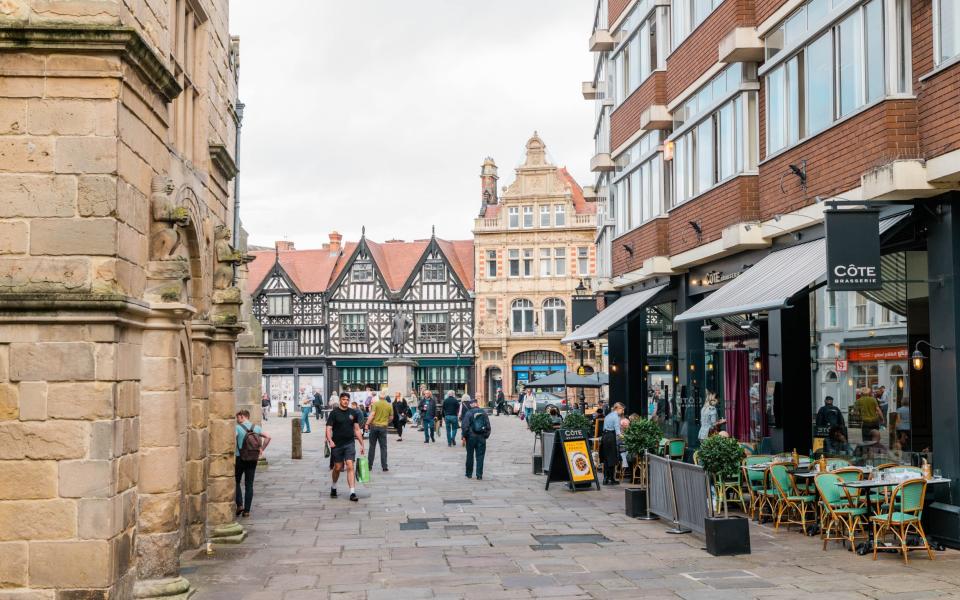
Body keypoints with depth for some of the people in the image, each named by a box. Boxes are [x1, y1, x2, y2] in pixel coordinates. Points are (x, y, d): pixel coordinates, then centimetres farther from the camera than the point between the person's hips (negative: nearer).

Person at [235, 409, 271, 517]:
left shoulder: (237, 428, -8)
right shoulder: (256, 428, 6)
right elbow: (268, 437, 6)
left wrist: (232, 457, -14)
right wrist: (261, 449, 10)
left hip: (240, 459, -4)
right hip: (253, 460, 4)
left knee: (236, 482, 14)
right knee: (249, 485, 6)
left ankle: (239, 505, 2)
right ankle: (247, 510, 5)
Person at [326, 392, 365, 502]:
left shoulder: (353, 413, 7)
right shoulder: (334, 413, -2)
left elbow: (357, 429, 13)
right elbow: (328, 428, -8)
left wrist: (362, 444, 11)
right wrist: (330, 440, -25)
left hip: (349, 444, 1)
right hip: (337, 444, -1)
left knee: (350, 467, -10)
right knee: (338, 468, 9)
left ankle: (352, 493, -13)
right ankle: (333, 487, 35)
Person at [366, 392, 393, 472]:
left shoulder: (375, 404, -4)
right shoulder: (389, 405, 3)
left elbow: (372, 415, -14)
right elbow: (391, 418, 10)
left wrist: (367, 424, -12)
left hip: (374, 426, -1)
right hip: (383, 427, 1)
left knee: (372, 446, 8)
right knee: (383, 447, 5)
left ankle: (370, 465, 12)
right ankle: (384, 466, 1)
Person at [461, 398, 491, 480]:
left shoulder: (468, 413, -8)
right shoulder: (484, 412, 3)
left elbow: (465, 426, -11)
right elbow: (488, 426, 5)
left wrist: (464, 437, -3)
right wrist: (486, 435, 12)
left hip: (471, 437, -2)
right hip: (481, 437, 2)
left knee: (470, 456, 10)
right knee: (480, 456, 4)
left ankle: (469, 474, 17)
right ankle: (479, 475, 0)